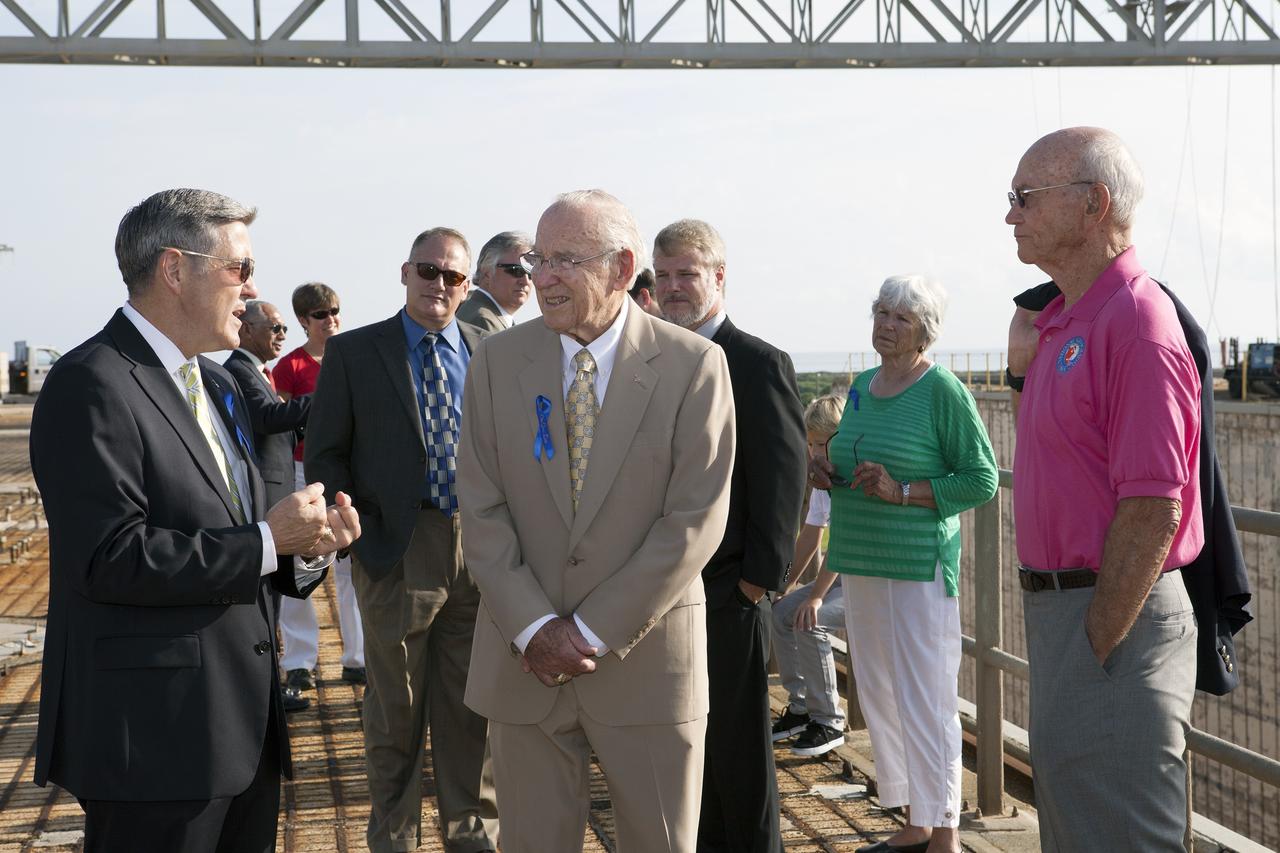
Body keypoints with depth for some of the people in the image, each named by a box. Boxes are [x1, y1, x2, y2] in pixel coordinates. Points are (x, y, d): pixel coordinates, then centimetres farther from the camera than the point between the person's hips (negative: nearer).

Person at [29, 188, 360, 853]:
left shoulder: (216, 384, 16)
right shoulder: (91, 385, -14)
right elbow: (111, 559, -22)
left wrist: (305, 547, -3)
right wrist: (265, 542, -18)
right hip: (155, 732, -9)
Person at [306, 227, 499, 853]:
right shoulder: (353, 353, 0)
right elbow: (324, 455, 2)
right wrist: (358, 530, -8)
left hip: (482, 550, 2)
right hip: (398, 549, -2)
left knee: (472, 707, 12)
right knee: (396, 710, 9)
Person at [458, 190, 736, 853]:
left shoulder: (693, 365, -7)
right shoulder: (497, 361, 1)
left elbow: (695, 519, -11)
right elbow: (482, 508, 0)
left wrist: (594, 633, -12)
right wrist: (532, 627, -10)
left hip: (646, 659, -2)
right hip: (523, 658, 2)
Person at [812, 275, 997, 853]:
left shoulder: (943, 391, -9)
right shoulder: (862, 385, 13)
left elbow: (982, 479, -10)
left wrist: (904, 492, -19)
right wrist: (827, 472, 4)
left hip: (918, 566, -8)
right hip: (860, 562, 8)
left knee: (923, 699, -5)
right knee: (879, 695, 12)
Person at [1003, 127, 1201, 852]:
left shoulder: (1134, 323, -18)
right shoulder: (1063, 321, 13)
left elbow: (1153, 511, -23)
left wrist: (1097, 647, -21)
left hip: (1116, 616, -10)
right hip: (1058, 604, 10)